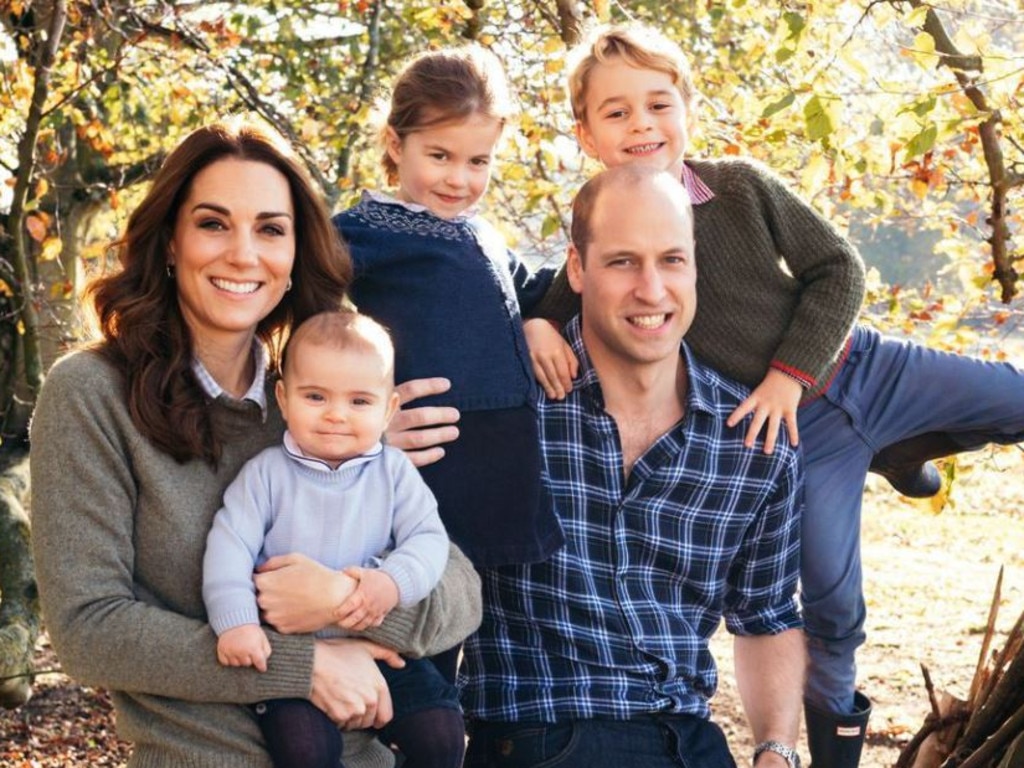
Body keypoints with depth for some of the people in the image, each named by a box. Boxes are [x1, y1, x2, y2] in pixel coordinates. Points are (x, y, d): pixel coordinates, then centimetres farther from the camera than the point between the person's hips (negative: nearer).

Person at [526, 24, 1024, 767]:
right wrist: (539, 332, -27)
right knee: (831, 597, 2)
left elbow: (837, 267, -7)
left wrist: (791, 372, -15)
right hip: (796, 431, -2)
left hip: (862, 366, 2)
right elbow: (549, 304, -4)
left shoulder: (743, 185, -11)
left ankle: (902, 451, 28)